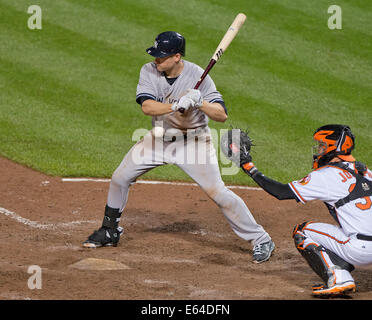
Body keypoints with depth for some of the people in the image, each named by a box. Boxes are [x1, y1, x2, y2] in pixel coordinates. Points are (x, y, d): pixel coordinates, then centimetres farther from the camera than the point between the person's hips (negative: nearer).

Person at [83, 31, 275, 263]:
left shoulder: (197, 76, -20)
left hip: (193, 140, -4)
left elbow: (222, 115, -22)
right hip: (160, 137, 4)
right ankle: (110, 231, 28)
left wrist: (200, 103, -40)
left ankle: (261, 239, -5)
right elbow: (147, 106, -26)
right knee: (120, 178, 5)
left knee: (217, 191, -14)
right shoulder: (149, 72, -11)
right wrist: (177, 106, -42)